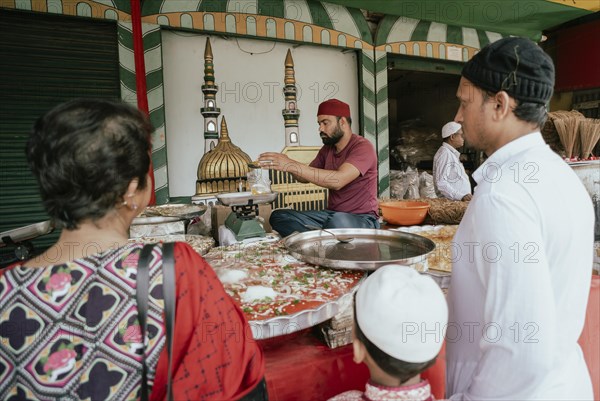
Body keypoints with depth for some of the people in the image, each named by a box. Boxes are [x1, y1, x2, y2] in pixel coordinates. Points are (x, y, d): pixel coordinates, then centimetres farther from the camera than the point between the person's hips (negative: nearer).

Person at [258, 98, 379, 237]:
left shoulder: (363, 147, -13)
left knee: (338, 221, -42)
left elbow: (338, 180, -30)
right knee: (278, 216, -8)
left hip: (362, 219, -7)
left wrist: (292, 165, -31)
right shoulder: (327, 148, 10)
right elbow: (306, 177, 18)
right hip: (331, 214, 8)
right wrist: (287, 164, -4)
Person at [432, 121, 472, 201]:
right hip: (451, 202, -9)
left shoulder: (452, 154, 22)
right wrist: (461, 196, -26)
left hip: (460, 201, 9)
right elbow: (441, 183, -20)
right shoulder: (445, 153, -10)